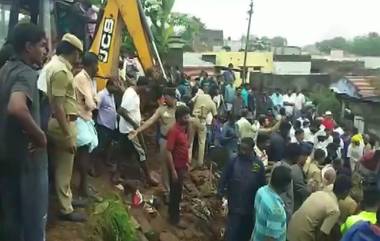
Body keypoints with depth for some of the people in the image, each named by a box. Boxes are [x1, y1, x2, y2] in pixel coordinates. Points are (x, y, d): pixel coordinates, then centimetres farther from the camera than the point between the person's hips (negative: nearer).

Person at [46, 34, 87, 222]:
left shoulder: (55, 64, 11)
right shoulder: (61, 70, -21)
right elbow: (58, 106, -25)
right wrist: (68, 136, -24)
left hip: (61, 122, 10)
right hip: (63, 123, -10)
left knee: (63, 167, 21)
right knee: (64, 169, 1)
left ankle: (67, 198, 36)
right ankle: (66, 210, 13)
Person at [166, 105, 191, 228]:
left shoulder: (184, 129, 3)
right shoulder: (173, 131, -24)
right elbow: (168, 152, -24)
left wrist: (187, 162, 18)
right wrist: (173, 170, -23)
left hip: (182, 165, 8)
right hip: (176, 167, -8)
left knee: (178, 191, 22)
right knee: (175, 192, 5)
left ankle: (174, 209, 40)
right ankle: (175, 218, 19)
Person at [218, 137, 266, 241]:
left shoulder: (258, 165, -8)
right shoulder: (233, 162, -10)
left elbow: (262, 185, 0)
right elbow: (224, 179, -4)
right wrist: (220, 193, -9)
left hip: (251, 207, 2)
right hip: (235, 206, -1)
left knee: (247, 232, 19)